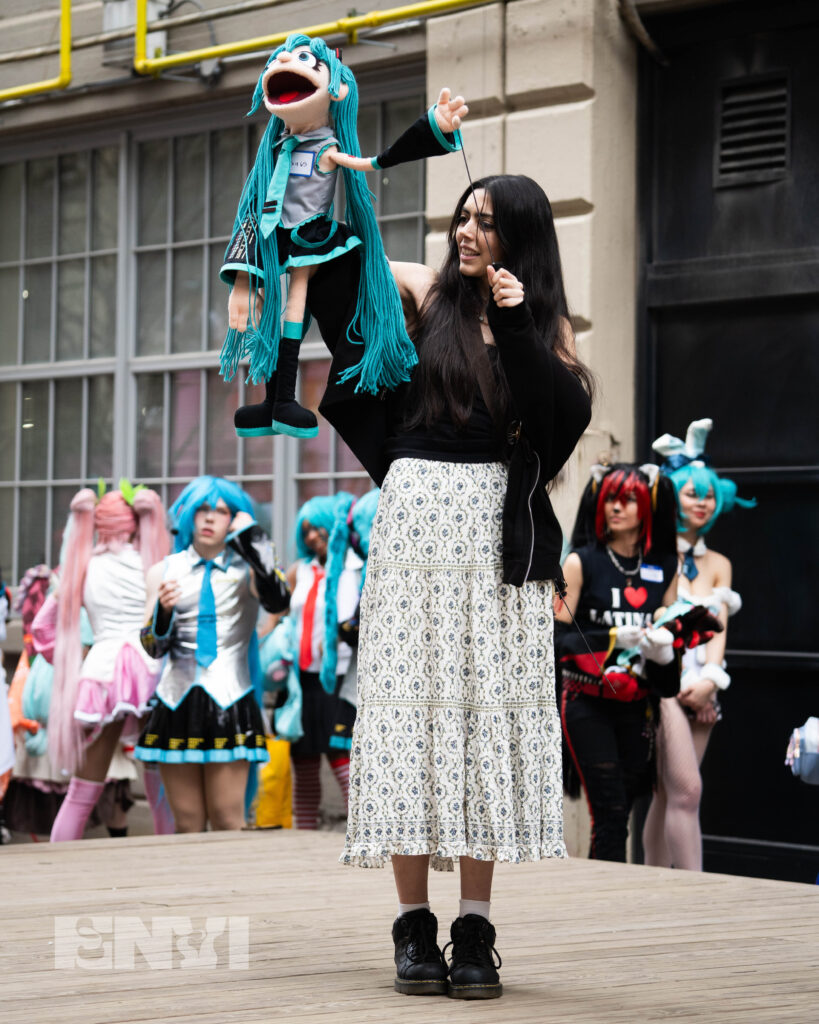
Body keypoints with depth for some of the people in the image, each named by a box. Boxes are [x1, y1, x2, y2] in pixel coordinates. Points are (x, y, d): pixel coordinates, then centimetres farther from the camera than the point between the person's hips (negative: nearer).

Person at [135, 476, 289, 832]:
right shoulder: (164, 571, 13)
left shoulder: (245, 569, 6)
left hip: (228, 704, -2)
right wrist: (163, 611, -12)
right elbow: (153, 647, 9)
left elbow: (277, 601, -16)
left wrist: (251, 536, -9)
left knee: (228, 822, -7)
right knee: (187, 825, 2)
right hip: (177, 704, 2)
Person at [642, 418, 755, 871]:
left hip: (701, 686, 5)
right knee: (687, 790, -16)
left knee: (668, 795, 6)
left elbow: (718, 626, 8)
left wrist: (710, 678, -8)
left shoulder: (717, 565, 16)